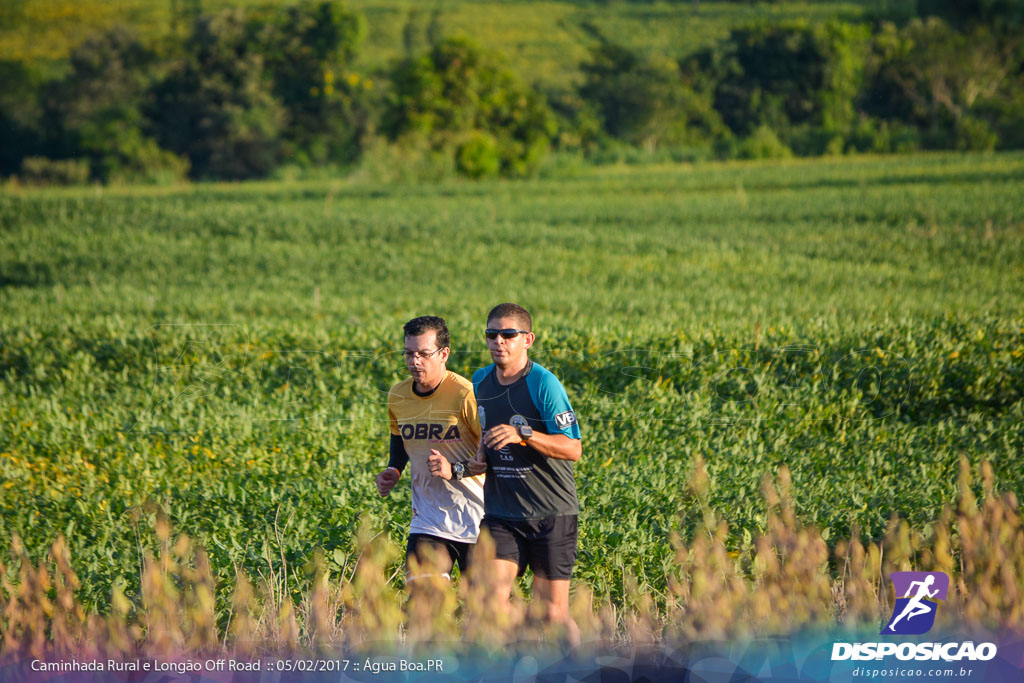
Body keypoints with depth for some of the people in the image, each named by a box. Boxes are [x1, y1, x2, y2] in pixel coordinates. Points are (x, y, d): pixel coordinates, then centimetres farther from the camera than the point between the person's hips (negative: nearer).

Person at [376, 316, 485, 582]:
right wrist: (393, 470, 8)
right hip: (428, 518, 4)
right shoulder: (397, 396, 3)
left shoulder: (466, 394, -15)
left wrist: (456, 470, -26)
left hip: (476, 519, -4)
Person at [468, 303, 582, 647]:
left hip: (551, 514, -4)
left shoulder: (544, 384, -12)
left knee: (552, 611, 0)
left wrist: (523, 434, -28)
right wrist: (477, 457, 4)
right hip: (500, 513, 4)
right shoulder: (479, 382, 7)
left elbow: (573, 448, -17)